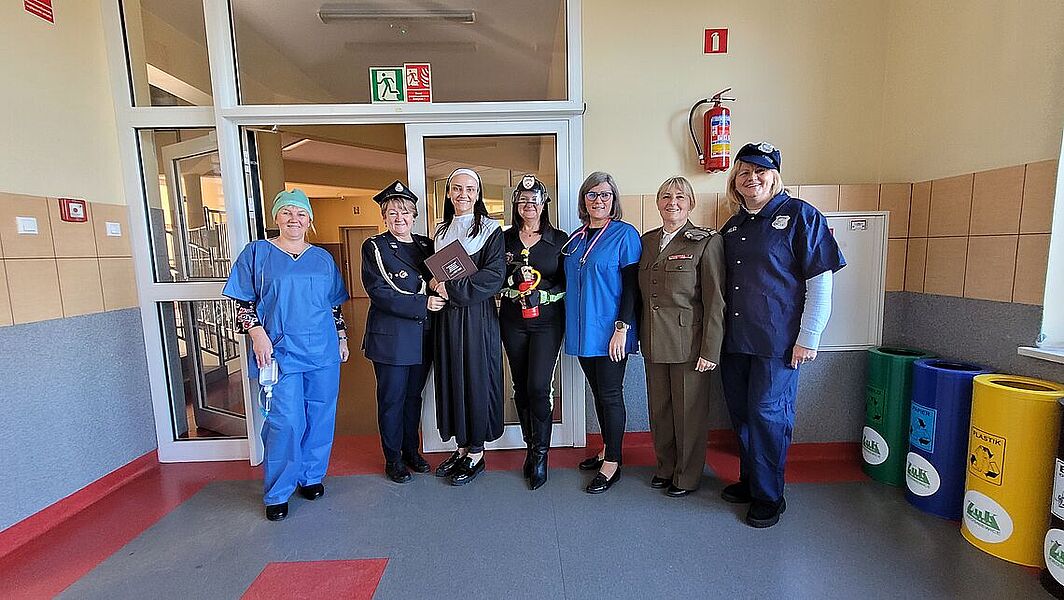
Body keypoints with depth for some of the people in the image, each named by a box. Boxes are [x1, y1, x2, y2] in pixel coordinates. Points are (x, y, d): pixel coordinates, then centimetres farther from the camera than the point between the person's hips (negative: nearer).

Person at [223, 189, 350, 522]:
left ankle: (310, 476, 29)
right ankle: (276, 494, 15)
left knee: (320, 417, 9)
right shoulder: (257, 252, 4)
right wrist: (258, 334, -12)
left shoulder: (322, 257, 12)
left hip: (323, 351, 3)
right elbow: (244, 303, 1)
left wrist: (342, 337, 13)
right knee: (286, 422, -5)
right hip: (280, 351, -3)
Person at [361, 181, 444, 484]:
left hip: (423, 336, 5)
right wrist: (423, 304, -21)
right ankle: (392, 458, 25)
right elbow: (379, 293, -15)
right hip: (390, 337, -4)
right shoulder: (374, 247, -5)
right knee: (392, 398, 7)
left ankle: (411, 450, 33)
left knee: (414, 395, 17)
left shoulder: (426, 245, 10)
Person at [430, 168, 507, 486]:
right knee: (451, 377, 10)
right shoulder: (441, 230, 14)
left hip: (478, 316, -5)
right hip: (446, 316, 6)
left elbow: (494, 277, -14)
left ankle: (476, 452, 17)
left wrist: (451, 288, -16)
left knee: (476, 378, 1)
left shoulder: (490, 229, -4)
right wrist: (434, 283, -3)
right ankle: (461, 446, 25)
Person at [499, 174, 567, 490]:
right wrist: (516, 293, -11)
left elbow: (567, 283, 1)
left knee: (539, 387, -8)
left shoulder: (559, 239, 1)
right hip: (513, 321, 3)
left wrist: (542, 295, -15)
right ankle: (530, 447, 27)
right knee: (521, 387, 9)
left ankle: (540, 455, 10)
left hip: (547, 321, -2)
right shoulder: (505, 238, 6)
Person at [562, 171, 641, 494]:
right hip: (583, 330, 6)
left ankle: (612, 464, 17)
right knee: (597, 392, 16)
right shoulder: (576, 238, 12)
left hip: (609, 330, -6)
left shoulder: (625, 234, -7)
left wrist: (622, 327, -17)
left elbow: (631, 285, -12)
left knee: (610, 394, 3)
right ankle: (607, 449, 32)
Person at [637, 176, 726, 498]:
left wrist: (710, 350, -13)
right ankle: (665, 467, 37)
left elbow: (715, 301, -10)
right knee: (659, 408, 16)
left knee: (689, 411, 9)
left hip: (689, 343, -5)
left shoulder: (707, 242, -6)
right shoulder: (647, 240, 10)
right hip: (654, 342, 5)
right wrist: (643, 336, 9)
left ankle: (687, 476, 30)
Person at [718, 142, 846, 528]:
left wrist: (808, 338, -12)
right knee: (741, 414, 14)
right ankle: (749, 481, 33)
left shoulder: (800, 215, -5)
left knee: (767, 415, 1)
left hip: (778, 341, -6)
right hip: (734, 339, 6)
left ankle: (769, 498, 20)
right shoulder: (732, 227, 13)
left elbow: (821, 283, -9)